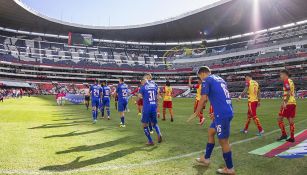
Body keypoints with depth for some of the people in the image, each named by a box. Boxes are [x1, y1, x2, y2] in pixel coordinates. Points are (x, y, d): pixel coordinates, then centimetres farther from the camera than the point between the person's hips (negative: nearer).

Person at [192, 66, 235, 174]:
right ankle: (206, 159, 32)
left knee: (223, 141, 3)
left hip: (222, 114, -9)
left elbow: (204, 99, -11)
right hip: (227, 112, 9)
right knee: (210, 132, 21)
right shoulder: (220, 79, 20)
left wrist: (196, 113, -1)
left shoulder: (206, 80, -4)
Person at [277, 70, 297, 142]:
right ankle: (292, 137, 10)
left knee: (280, 118, 0)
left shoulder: (286, 81, -9)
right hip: (293, 103, 9)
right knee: (291, 120, 8)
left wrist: (285, 103, -22)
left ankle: (284, 134, 1)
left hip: (288, 103, -9)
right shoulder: (291, 81, 18)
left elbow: (288, 93, -19)